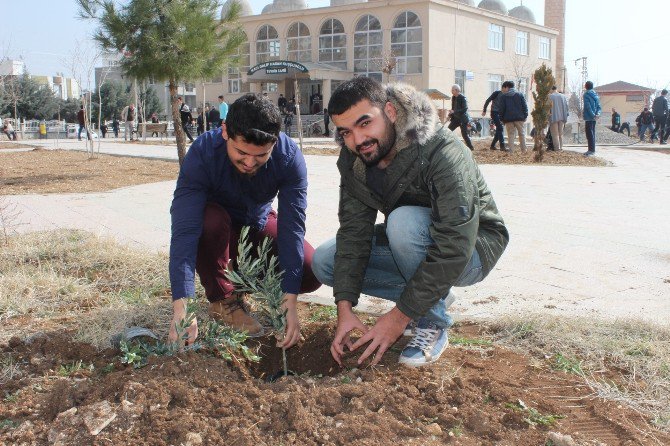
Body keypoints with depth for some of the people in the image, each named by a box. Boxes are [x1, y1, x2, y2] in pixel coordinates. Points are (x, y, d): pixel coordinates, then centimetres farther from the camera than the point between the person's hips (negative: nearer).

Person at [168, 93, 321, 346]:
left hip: (259, 224, 2)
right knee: (210, 219, -37)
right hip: (218, 230, -2)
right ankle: (222, 299, -12)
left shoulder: (290, 156, -27)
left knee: (311, 274, -19)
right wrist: (181, 308, -50)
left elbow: (291, 227, -31)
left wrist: (290, 300, -38)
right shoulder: (202, 153, -33)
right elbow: (184, 229, -41)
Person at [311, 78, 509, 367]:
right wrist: (344, 307, -24)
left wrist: (399, 316, -33)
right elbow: (354, 232, -13)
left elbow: (454, 249, -36)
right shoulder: (352, 161, -11)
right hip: (409, 241, 7)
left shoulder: (443, 153, -32)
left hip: (471, 250, -7)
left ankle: (433, 324, -15)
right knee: (324, 262, -7)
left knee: (404, 221, -37)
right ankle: (435, 295, 2)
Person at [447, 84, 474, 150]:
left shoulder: (462, 98, -16)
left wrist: (454, 112, -28)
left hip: (463, 119, -7)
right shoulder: (453, 98, 7)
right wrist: (450, 115, 1)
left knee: (464, 134, -6)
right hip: (456, 118, 8)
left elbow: (465, 109, -23)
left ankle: (470, 147, 5)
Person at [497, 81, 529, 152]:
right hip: (519, 118, 1)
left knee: (510, 135, 2)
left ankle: (511, 150, -3)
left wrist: (502, 119, 4)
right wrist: (525, 116, 8)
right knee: (522, 134, 10)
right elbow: (524, 106, 4)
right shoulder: (520, 95, 8)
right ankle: (524, 150, 9)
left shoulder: (502, 96, 1)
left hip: (508, 119, -1)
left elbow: (501, 109, -2)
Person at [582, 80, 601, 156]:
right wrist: (597, 113, -3)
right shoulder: (595, 94, 14)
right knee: (592, 133, 13)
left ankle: (591, 150, -8)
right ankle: (592, 150, 17)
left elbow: (588, 106, -18)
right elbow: (599, 106, 10)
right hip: (593, 118, 8)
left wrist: (593, 115, -17)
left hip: (589, 117, -8)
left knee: (589, 134, -7)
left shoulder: (586, 94, -11)